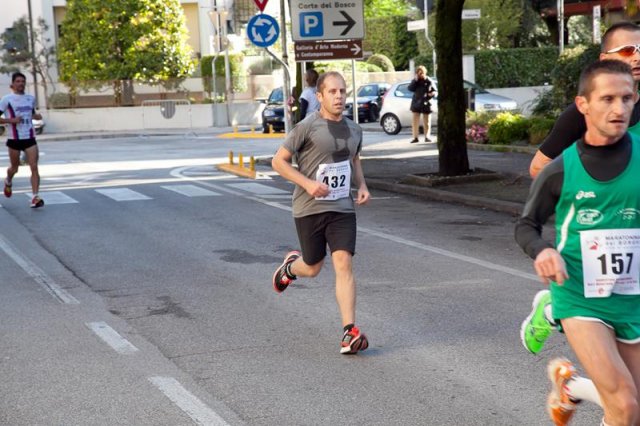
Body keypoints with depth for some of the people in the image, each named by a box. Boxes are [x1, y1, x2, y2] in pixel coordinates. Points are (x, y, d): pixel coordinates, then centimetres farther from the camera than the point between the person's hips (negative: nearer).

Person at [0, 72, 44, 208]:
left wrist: (37, 116, 5)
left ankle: (35, 197, -15)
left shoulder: (31, 99, 9)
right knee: (14, 167, 14)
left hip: (30, 138, 2)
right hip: (14, 139, -2)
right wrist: (11, 120, -18)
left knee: (34, 167, -12)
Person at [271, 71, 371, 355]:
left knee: (344, 264, -11)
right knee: (313, 268, 10)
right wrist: (307, 183, -19)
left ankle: (350, 332, -12)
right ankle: (290, 267, 48)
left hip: (342, 208, 3)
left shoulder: (354, 130, 8)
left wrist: (362, 186, 8)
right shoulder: (307, 127, -10)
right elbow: (278, 161, -7)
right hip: (309, 209, -3)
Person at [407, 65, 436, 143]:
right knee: (415, 121, 0)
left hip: (426, 104, -1)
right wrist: (415, 80, -17)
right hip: (416, 103, 1)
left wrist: (432, 93, -18)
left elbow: (434, 91, 5)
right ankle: (415, 137, 4)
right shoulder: (415, 81, 4)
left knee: (426, 122, 5)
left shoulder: (429, 81, 1)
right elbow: (410, 88, -9)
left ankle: (427, 137, 13)